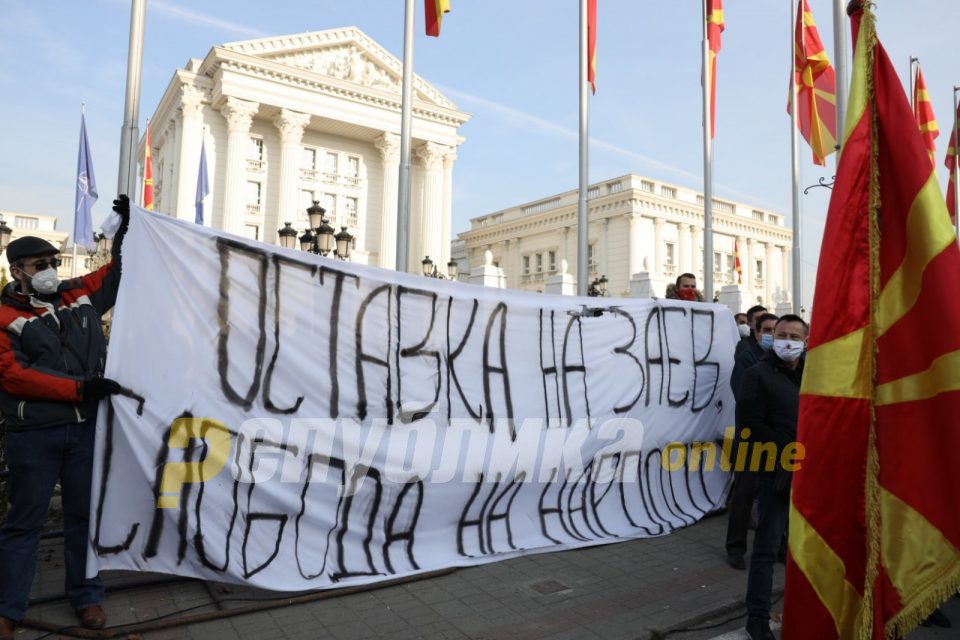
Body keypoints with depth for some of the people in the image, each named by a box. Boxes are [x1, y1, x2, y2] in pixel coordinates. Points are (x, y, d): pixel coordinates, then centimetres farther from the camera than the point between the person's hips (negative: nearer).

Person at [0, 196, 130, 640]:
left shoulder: (79, 296, 8)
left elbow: (119, 271, 21)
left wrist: (128, 226, 12)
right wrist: (79, 388, -21)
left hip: (86, 428, 4)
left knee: (85, 513, 12)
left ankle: (85, 595, 27)